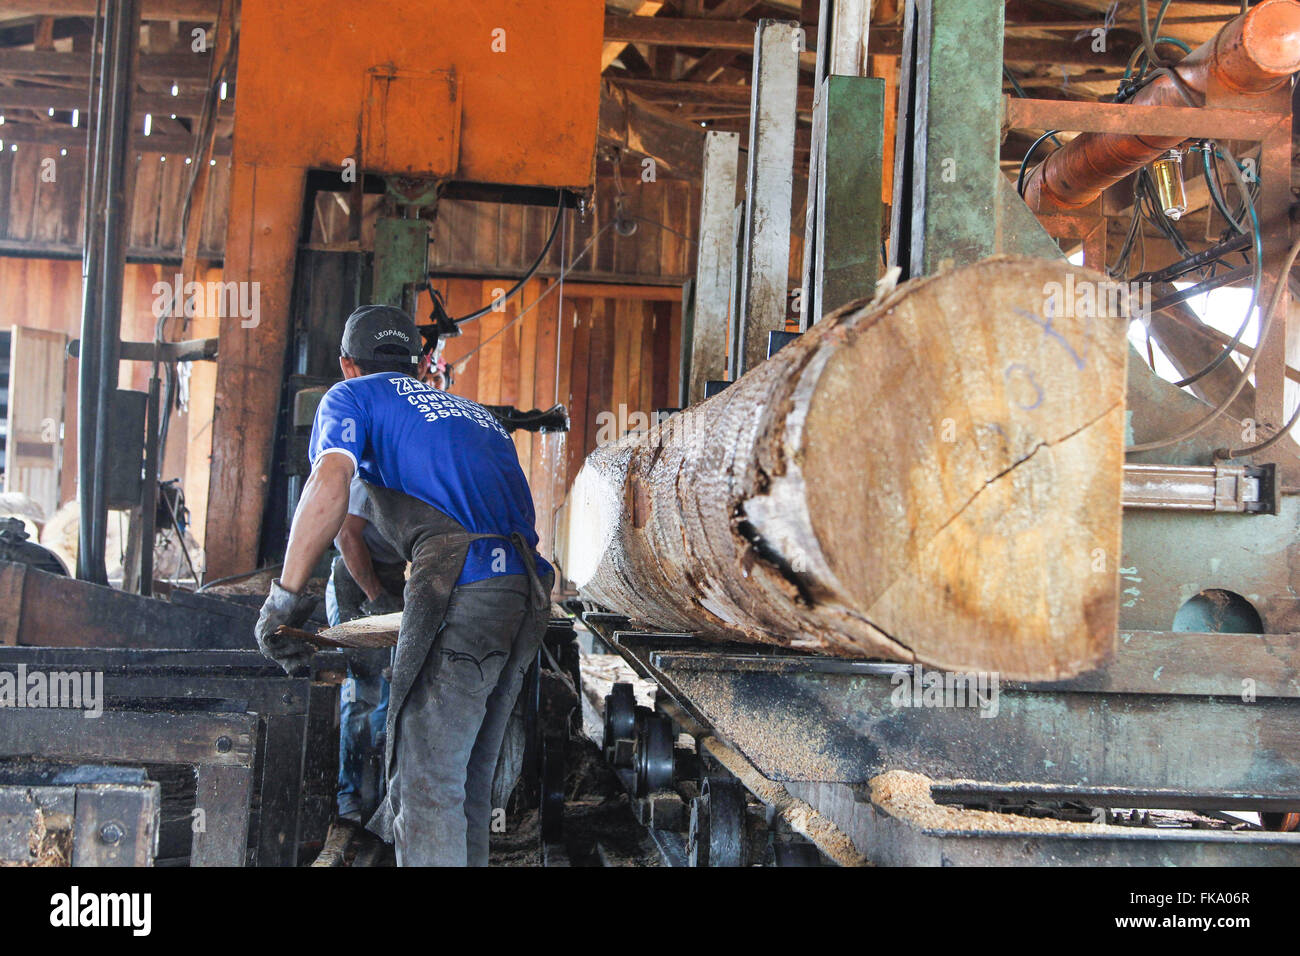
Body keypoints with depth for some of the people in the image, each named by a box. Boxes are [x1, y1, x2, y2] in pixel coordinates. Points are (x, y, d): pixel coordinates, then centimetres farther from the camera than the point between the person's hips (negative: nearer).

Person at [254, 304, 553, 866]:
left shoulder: (353, 397, 14)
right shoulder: (474, 411, 34)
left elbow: (331, 480, -6)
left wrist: (284, 597, -5)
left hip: (462, 588, -7)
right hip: (527, 594, 7)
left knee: (426, 783, -8)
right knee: (470, 779, 16)